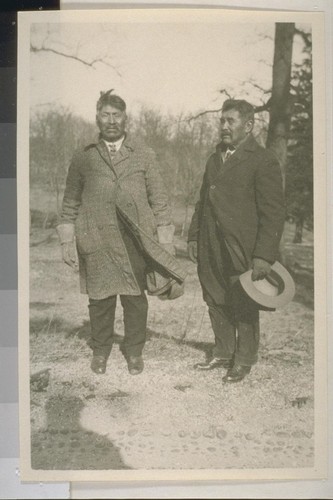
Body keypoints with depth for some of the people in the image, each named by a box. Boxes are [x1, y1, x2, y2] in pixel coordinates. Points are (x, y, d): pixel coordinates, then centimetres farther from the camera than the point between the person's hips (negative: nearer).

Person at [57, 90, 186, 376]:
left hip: (136, 241, 0)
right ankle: (100, 351, 27)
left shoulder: (143, 155, 7)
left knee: (136, 299, 5)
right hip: (97, 242, 0)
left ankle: (134, 351, 24)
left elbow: (159, 200, 7)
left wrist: (165, 244, 2)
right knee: (100, 299, 6)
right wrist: (67, 242, 6)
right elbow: (70, 204, 12)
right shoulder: (83, 158, 8)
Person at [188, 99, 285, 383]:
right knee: (216, 303, 13)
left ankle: (244, 360, 21)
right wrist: (194, 236, 14)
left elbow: (274, 212, -12)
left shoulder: (263, 161, -7)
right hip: (211, 250, 7)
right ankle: (223, 353, 29)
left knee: (244, 307, 5)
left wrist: (264, 255, -17)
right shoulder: (215, 159, 17)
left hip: (242, 250, -6)